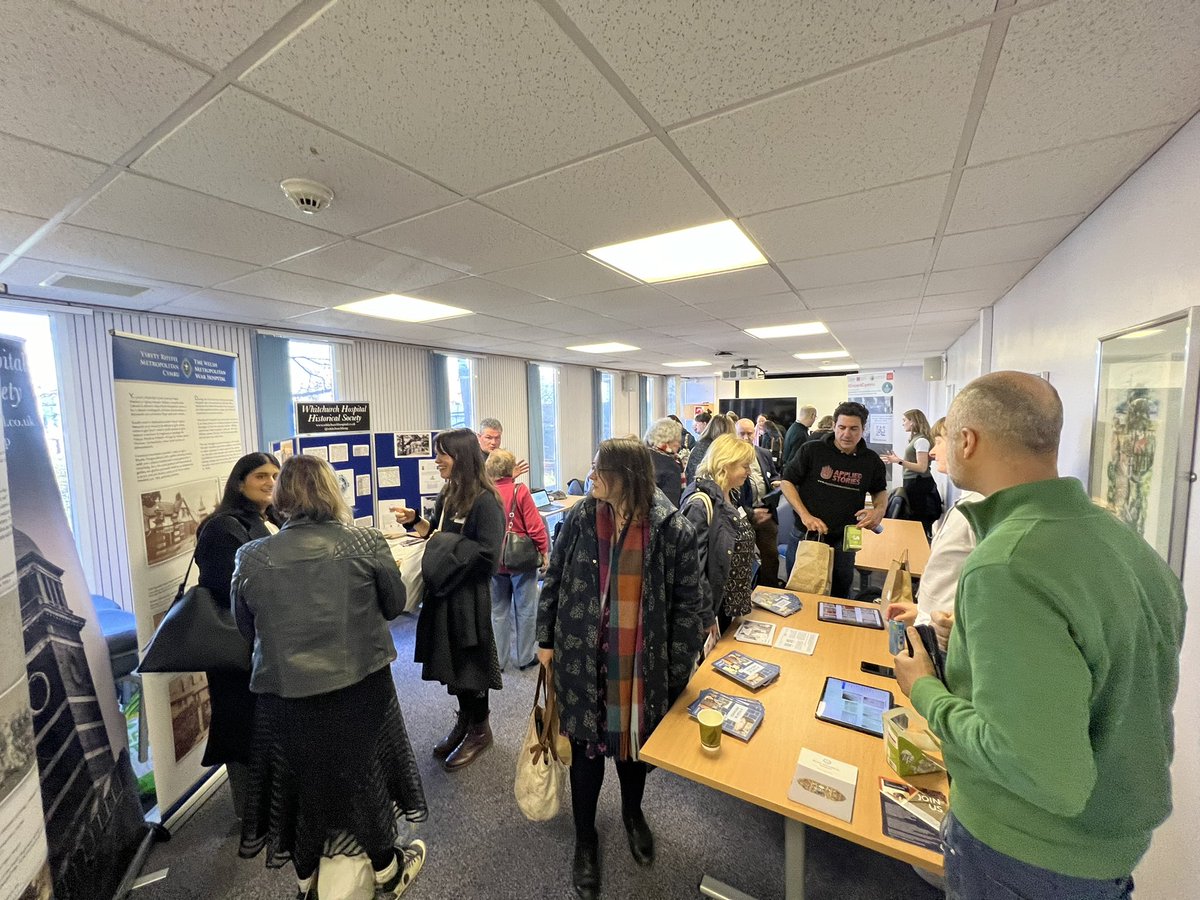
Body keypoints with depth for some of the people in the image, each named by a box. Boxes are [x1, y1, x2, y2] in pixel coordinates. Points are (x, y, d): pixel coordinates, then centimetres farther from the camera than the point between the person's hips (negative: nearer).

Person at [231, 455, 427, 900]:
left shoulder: (251, 557, -11)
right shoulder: (365, 543, -17)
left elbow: (245, 627, 3)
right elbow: (395, 604, -5)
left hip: (285, 694, 1)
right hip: (360, 685, -1)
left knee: (300, 779, 25)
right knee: (365, 772, 22)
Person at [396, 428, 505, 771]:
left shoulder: (485, 500, -19)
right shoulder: (448, 494, 6)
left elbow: (487, 553, -24)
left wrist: (445, 547, -18)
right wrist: (414, 520, 0)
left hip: (470, 596, -8)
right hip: (445, 591, 8)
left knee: (469, 662, 8)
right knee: (451, 659, 19)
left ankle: (480, 730, 31)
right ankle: (464, 721, 39)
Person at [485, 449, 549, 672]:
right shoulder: (520, 492, -14)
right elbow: (535, 526, -15)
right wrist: (544, 552, -2)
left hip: (494, 561, 3)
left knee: (498, 610, 16)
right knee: (525, 609, 12)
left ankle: (497, 660, 25)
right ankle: (526, 657, 24)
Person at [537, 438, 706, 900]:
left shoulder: (672, 529, -15)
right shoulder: (580, 519, -9)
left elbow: (688, 602, -7)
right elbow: (554, 581, 1)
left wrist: (677, 666, -6)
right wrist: (546, 639, 4)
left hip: (642, 662, 0)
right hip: (583, 658, 1)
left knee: (636, 741, 22)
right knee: (586, 748, 16)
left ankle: (633, 813, 55)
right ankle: (585, 839, 45)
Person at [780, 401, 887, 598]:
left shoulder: (872, 460, 1)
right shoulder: (812, 450, -9)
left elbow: (880, 491, 18)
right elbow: (786, 482, -6)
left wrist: (880, 510, -5)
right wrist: (805, 516, -17)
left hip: (843, 542, 2)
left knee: (840, 596, 17)